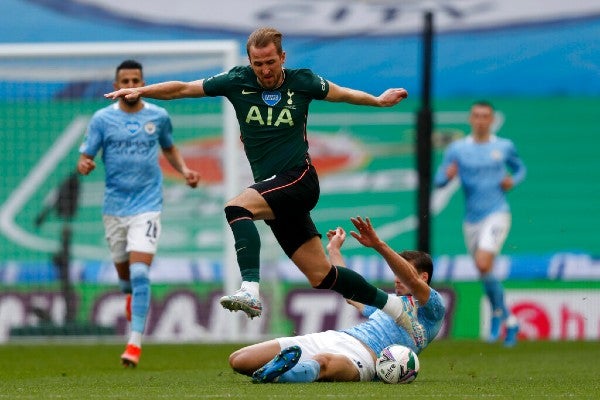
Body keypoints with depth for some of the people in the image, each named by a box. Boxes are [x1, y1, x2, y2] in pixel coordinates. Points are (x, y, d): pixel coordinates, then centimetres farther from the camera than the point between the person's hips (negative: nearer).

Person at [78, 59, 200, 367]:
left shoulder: (158, 117, 3)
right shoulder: (102, 119, -1)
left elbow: (169, 148, 21)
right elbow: (84, 158, -3)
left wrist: (184, 170, 3)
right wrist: (84, 165, -27)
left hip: (147, 205, -1)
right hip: (114, 207, 1)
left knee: (140, 273, -16)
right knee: (124, 275, 12)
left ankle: (135, 342, -15)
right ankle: (132, 296, 50)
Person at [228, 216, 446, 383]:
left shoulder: (432, 307, 11)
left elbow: (410, 280, -8)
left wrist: (379, 245, -20)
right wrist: (334, 250, 55)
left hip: (362, 354, -9)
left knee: (323, 362, -48)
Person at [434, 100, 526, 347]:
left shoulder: (504, 147, 4)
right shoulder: (457, 149, 4)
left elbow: (520, 168, 21)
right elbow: (438, 180, 1)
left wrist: (513, 180, -2)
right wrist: (447, 174, -22)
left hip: (497, 214, -3)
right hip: (471, 219, 3)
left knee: (483, 264, -24)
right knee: (485, 275, 7)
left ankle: (498, 312, -3)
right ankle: (510, 322, 25)